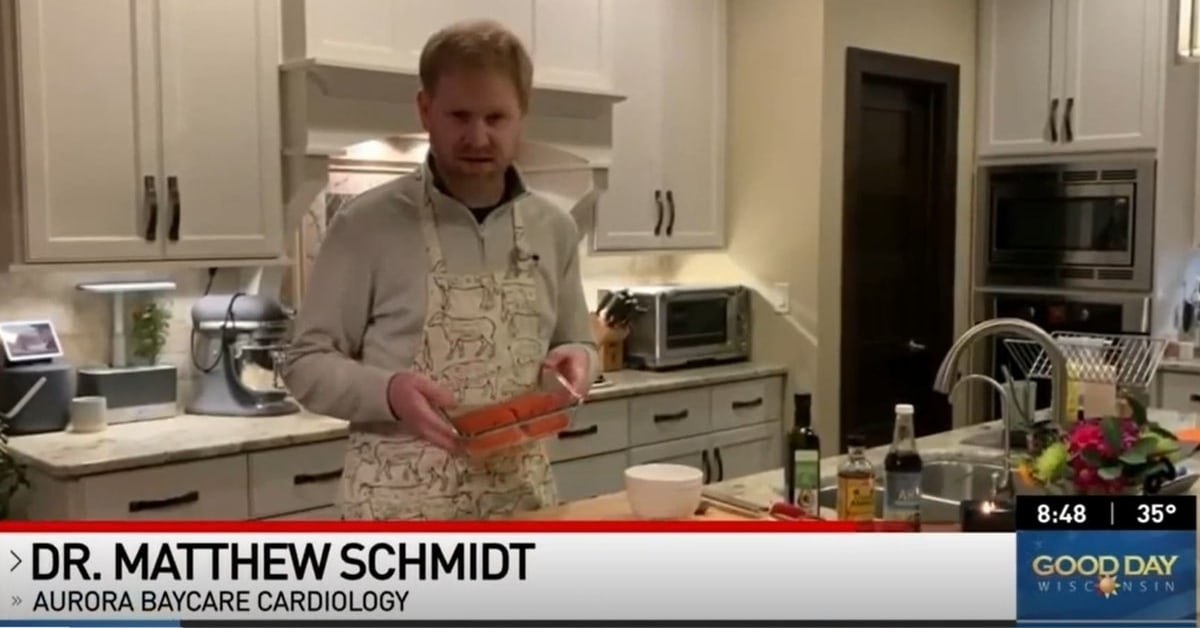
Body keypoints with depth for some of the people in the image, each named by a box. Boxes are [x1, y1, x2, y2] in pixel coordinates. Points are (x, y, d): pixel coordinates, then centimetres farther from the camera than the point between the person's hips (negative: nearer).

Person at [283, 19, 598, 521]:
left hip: (522, 498, 4)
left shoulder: (554, 229, 5)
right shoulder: (367, 224, -7)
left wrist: (575, 358, -7)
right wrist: (388, 392, -22)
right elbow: (307, 363, -5)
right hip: (401, 506, -3)